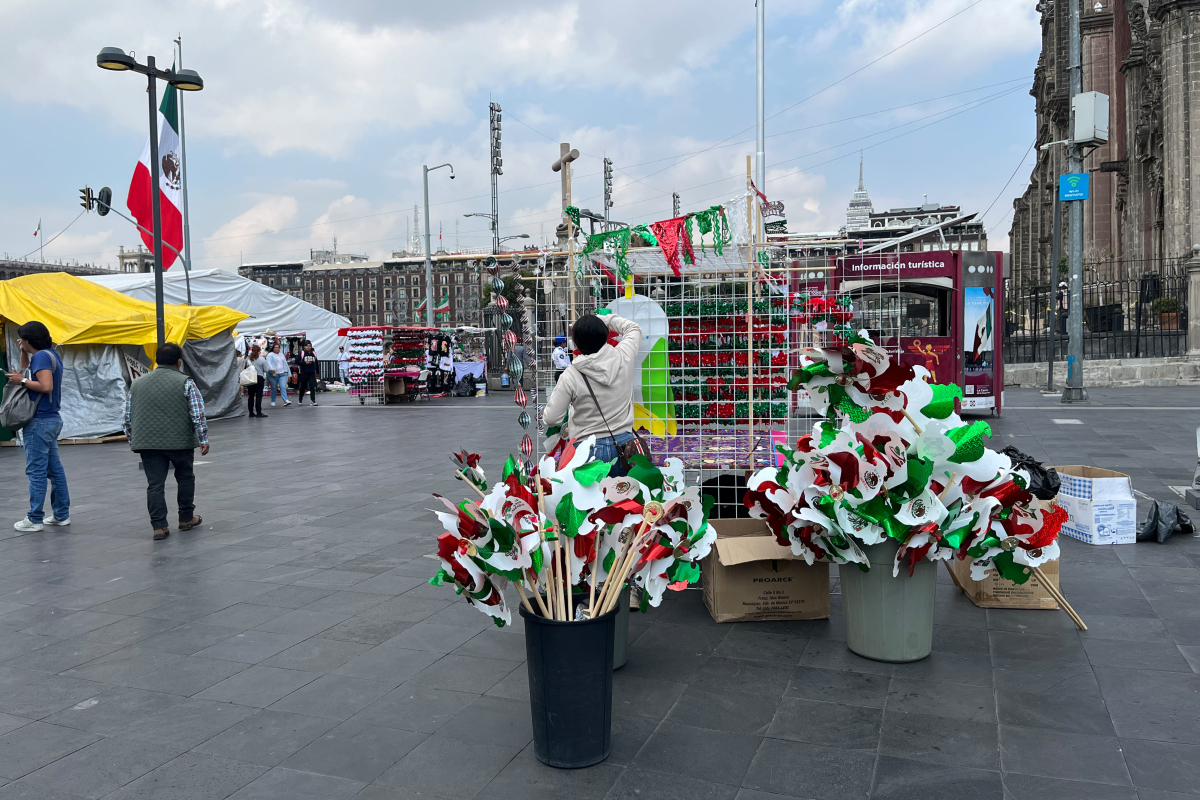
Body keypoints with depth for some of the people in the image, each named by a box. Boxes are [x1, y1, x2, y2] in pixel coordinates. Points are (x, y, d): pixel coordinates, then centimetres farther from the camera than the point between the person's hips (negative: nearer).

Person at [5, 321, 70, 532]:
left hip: (39, 421, -10)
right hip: (52, 419, 10)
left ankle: (35, 519, -1)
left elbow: (46, 386, -25)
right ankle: (61, 515, 17)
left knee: (36, 471, -5)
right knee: (54, 468, 12)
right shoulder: (50, 354, 15)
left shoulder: (41, 356, -14)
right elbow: (26, 368, 31)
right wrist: (24, 352, 17)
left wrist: (22, 381, -14)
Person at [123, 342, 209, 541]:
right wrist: (203, 440, -2)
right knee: (185, 479, 14)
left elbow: (128, 417, 14)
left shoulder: (137, 384, 11)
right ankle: (186, 519, 22)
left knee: (155, 485, 3)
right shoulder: (185, 383, -3)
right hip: (180, 442, -3)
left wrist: (132, 440, 22)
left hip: (148, 443, 3)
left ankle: (159, 526, 0)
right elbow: (198, 415, -8)